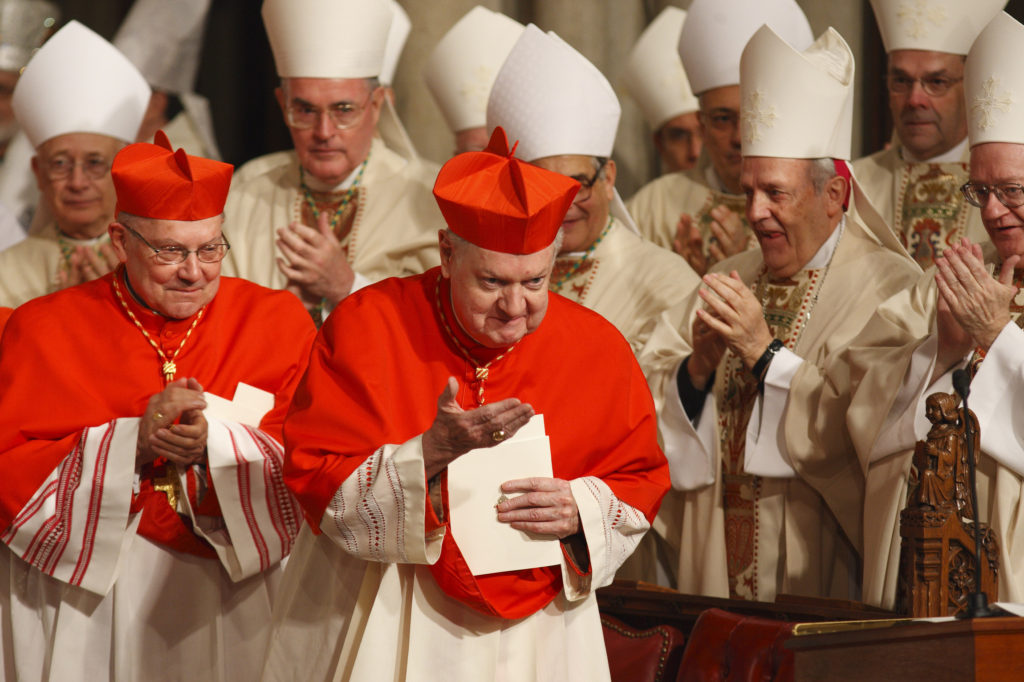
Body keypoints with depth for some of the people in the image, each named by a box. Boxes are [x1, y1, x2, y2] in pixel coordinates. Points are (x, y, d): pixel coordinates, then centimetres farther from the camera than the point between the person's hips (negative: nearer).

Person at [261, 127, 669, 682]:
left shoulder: (596, 350, -4)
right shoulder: (368, 328, -11)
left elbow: (642, 481, 4)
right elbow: (316, 482, -15)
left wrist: (581, 511, -17)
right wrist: (432, 452, -29)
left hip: (536, 626, 2)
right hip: (384, 626, -2)